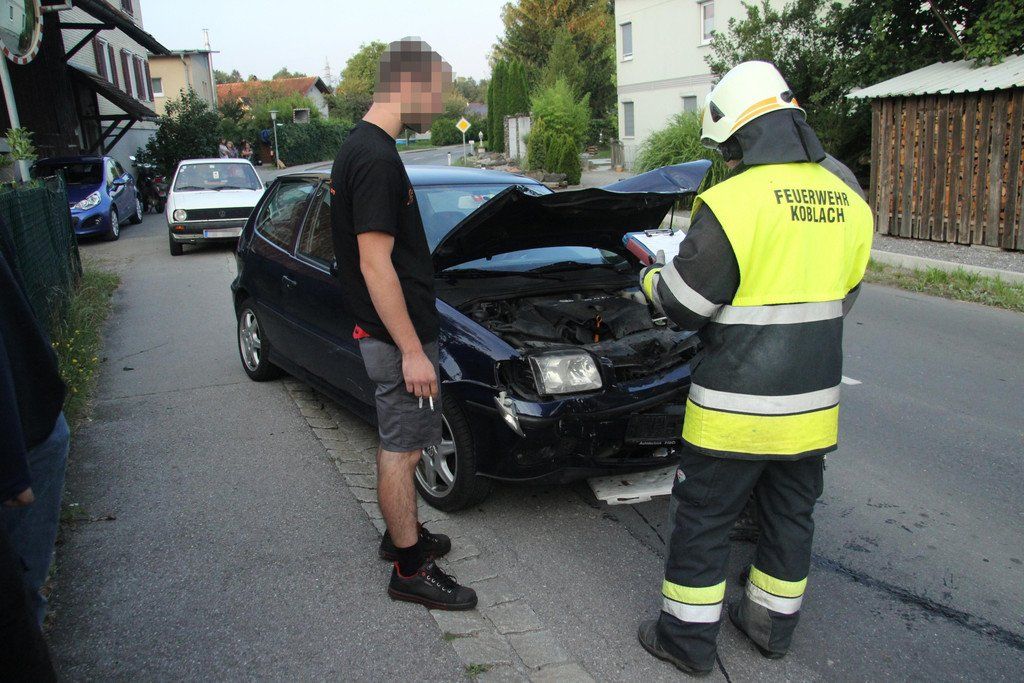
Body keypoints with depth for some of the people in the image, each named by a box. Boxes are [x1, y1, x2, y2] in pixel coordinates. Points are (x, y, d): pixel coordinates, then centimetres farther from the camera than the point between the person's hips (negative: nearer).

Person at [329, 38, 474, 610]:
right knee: (401, 450, 1)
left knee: (402, 444, 20)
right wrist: (412, 350, -22)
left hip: (393, 332, 10)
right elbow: (375, 265, -24)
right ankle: (411, 570, 15)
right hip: (397, 337, -10)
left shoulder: (362, 149, 13)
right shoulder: (377, 159, -21)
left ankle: (403, 536, 36)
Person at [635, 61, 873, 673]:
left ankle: (688, 639, 21)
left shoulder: (733, 200, -18)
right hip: (814, 399, 7)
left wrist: (652, 279, 6)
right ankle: (773, 623, 37)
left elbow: (685, 302, -14)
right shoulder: (847, 200, 4)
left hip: (738, 404, -6)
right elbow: (842, 295, 14)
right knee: (791, 515, 20)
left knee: (704, 519, 8)